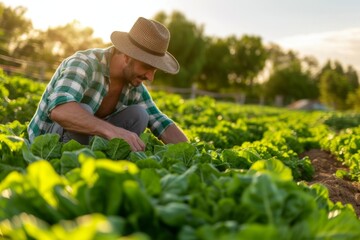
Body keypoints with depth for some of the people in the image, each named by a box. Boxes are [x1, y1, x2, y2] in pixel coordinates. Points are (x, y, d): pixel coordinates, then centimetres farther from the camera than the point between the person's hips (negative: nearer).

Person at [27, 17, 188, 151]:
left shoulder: (134, 86, -7)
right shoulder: (83, 65, -28)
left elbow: (162, 124, -8)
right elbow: (59, 110, -46)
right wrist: (112, 131, -57)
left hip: (87, 140, 6)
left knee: (137, 115, -14)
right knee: (80, 111, -36)